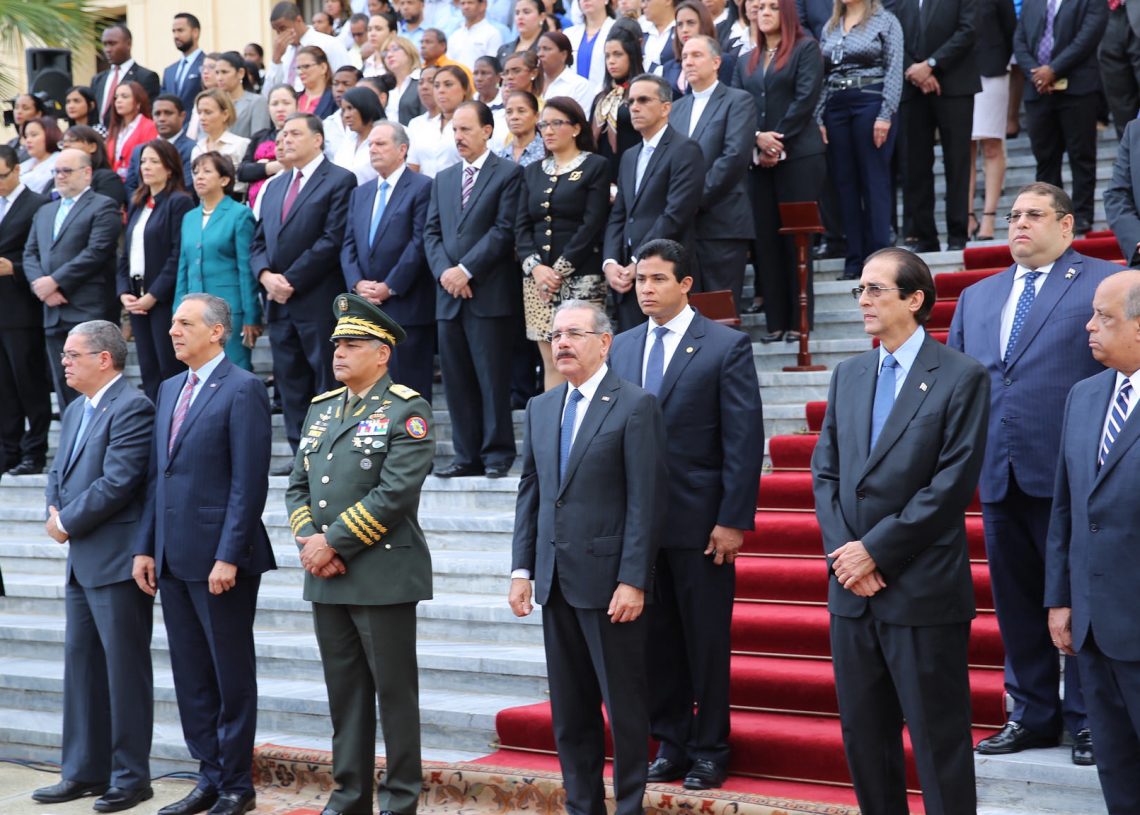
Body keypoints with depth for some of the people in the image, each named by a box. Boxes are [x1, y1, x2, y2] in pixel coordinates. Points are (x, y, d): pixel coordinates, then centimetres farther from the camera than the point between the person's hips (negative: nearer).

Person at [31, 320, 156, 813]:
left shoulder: (131, 408, -14)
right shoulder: (75, 411, 16)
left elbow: (116, 483, -20)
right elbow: (59, 473, 19)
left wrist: (67, 522, -12)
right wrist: (55, 512, -1)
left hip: (116, 562, -9)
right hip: (81, 560, 9)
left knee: (125, 667, -1)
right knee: (81, 663, 13)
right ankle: (85, 771, 21)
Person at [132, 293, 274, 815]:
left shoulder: (242, 390, -9)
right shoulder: (170, 389, 15)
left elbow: (249, 482, -15)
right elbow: (157, 476, 17)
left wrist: (228, 557, -19)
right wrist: (146, 548, 10)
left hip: (220, 558, -7)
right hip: (174, 558, 8)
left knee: (231, 674, 3)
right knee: (191, 675, 12)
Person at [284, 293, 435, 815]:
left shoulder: (407, 412, -7)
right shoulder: (321, 409, 15)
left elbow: (395, 493, -17)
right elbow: (297, 486, 13)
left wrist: (332, 542, -15)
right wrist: (309, 541, -5)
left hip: (383, 575, -6)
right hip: (326, 578, 7)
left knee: (394, 690, 1)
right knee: (344, 692, 11)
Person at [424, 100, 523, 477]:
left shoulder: (508, 174, 0)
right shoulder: (443, 179, 19)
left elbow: (505, 230, -8)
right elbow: (431, 233, 13)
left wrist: (466, 270, -13)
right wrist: (444, 271, -5)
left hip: (489, 294, -6)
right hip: (449, 296, 6)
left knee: (492, 378, -4)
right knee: (457, 380, 5)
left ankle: (497, 454, 2)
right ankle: (467, 456, 10)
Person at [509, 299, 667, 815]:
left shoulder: (635, 406, -7)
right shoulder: (540, 408, 13)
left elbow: (646, 501, -11)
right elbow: (530, 492, 15)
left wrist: (633, 581, -16)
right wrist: (521, 569, 8)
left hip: (610, 582, -6)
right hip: (556, 580, 6)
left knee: (624, 704, 1)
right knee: (569, 708, 11)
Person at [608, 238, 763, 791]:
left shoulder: (727, 347, -5)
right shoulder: (623, 347, 11)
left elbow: (745, 440, -8)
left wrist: (733, 521, -13)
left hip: (700, 522, -4)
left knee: (707, 642, 4)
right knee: (656, 638, 10)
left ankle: (709, 751, 15)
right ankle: (670, 743, 21)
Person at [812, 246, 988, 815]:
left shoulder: (961, 377, -6)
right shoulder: (848, 374, 13)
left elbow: (954, 483, -13)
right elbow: (825, 471, 11)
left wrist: (876, 549, -14)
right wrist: (841, 550, -5)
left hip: (923, 591, -6)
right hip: (852, 587, 6)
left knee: (938, 740, 0)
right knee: (862, 734, 13)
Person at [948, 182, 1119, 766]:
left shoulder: (1107, 284, -1)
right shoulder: (977, 297, 16)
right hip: (999, 476, 6)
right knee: (1016, 602, 12)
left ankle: (1089, 719, 14)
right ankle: (1032, 714, 23)